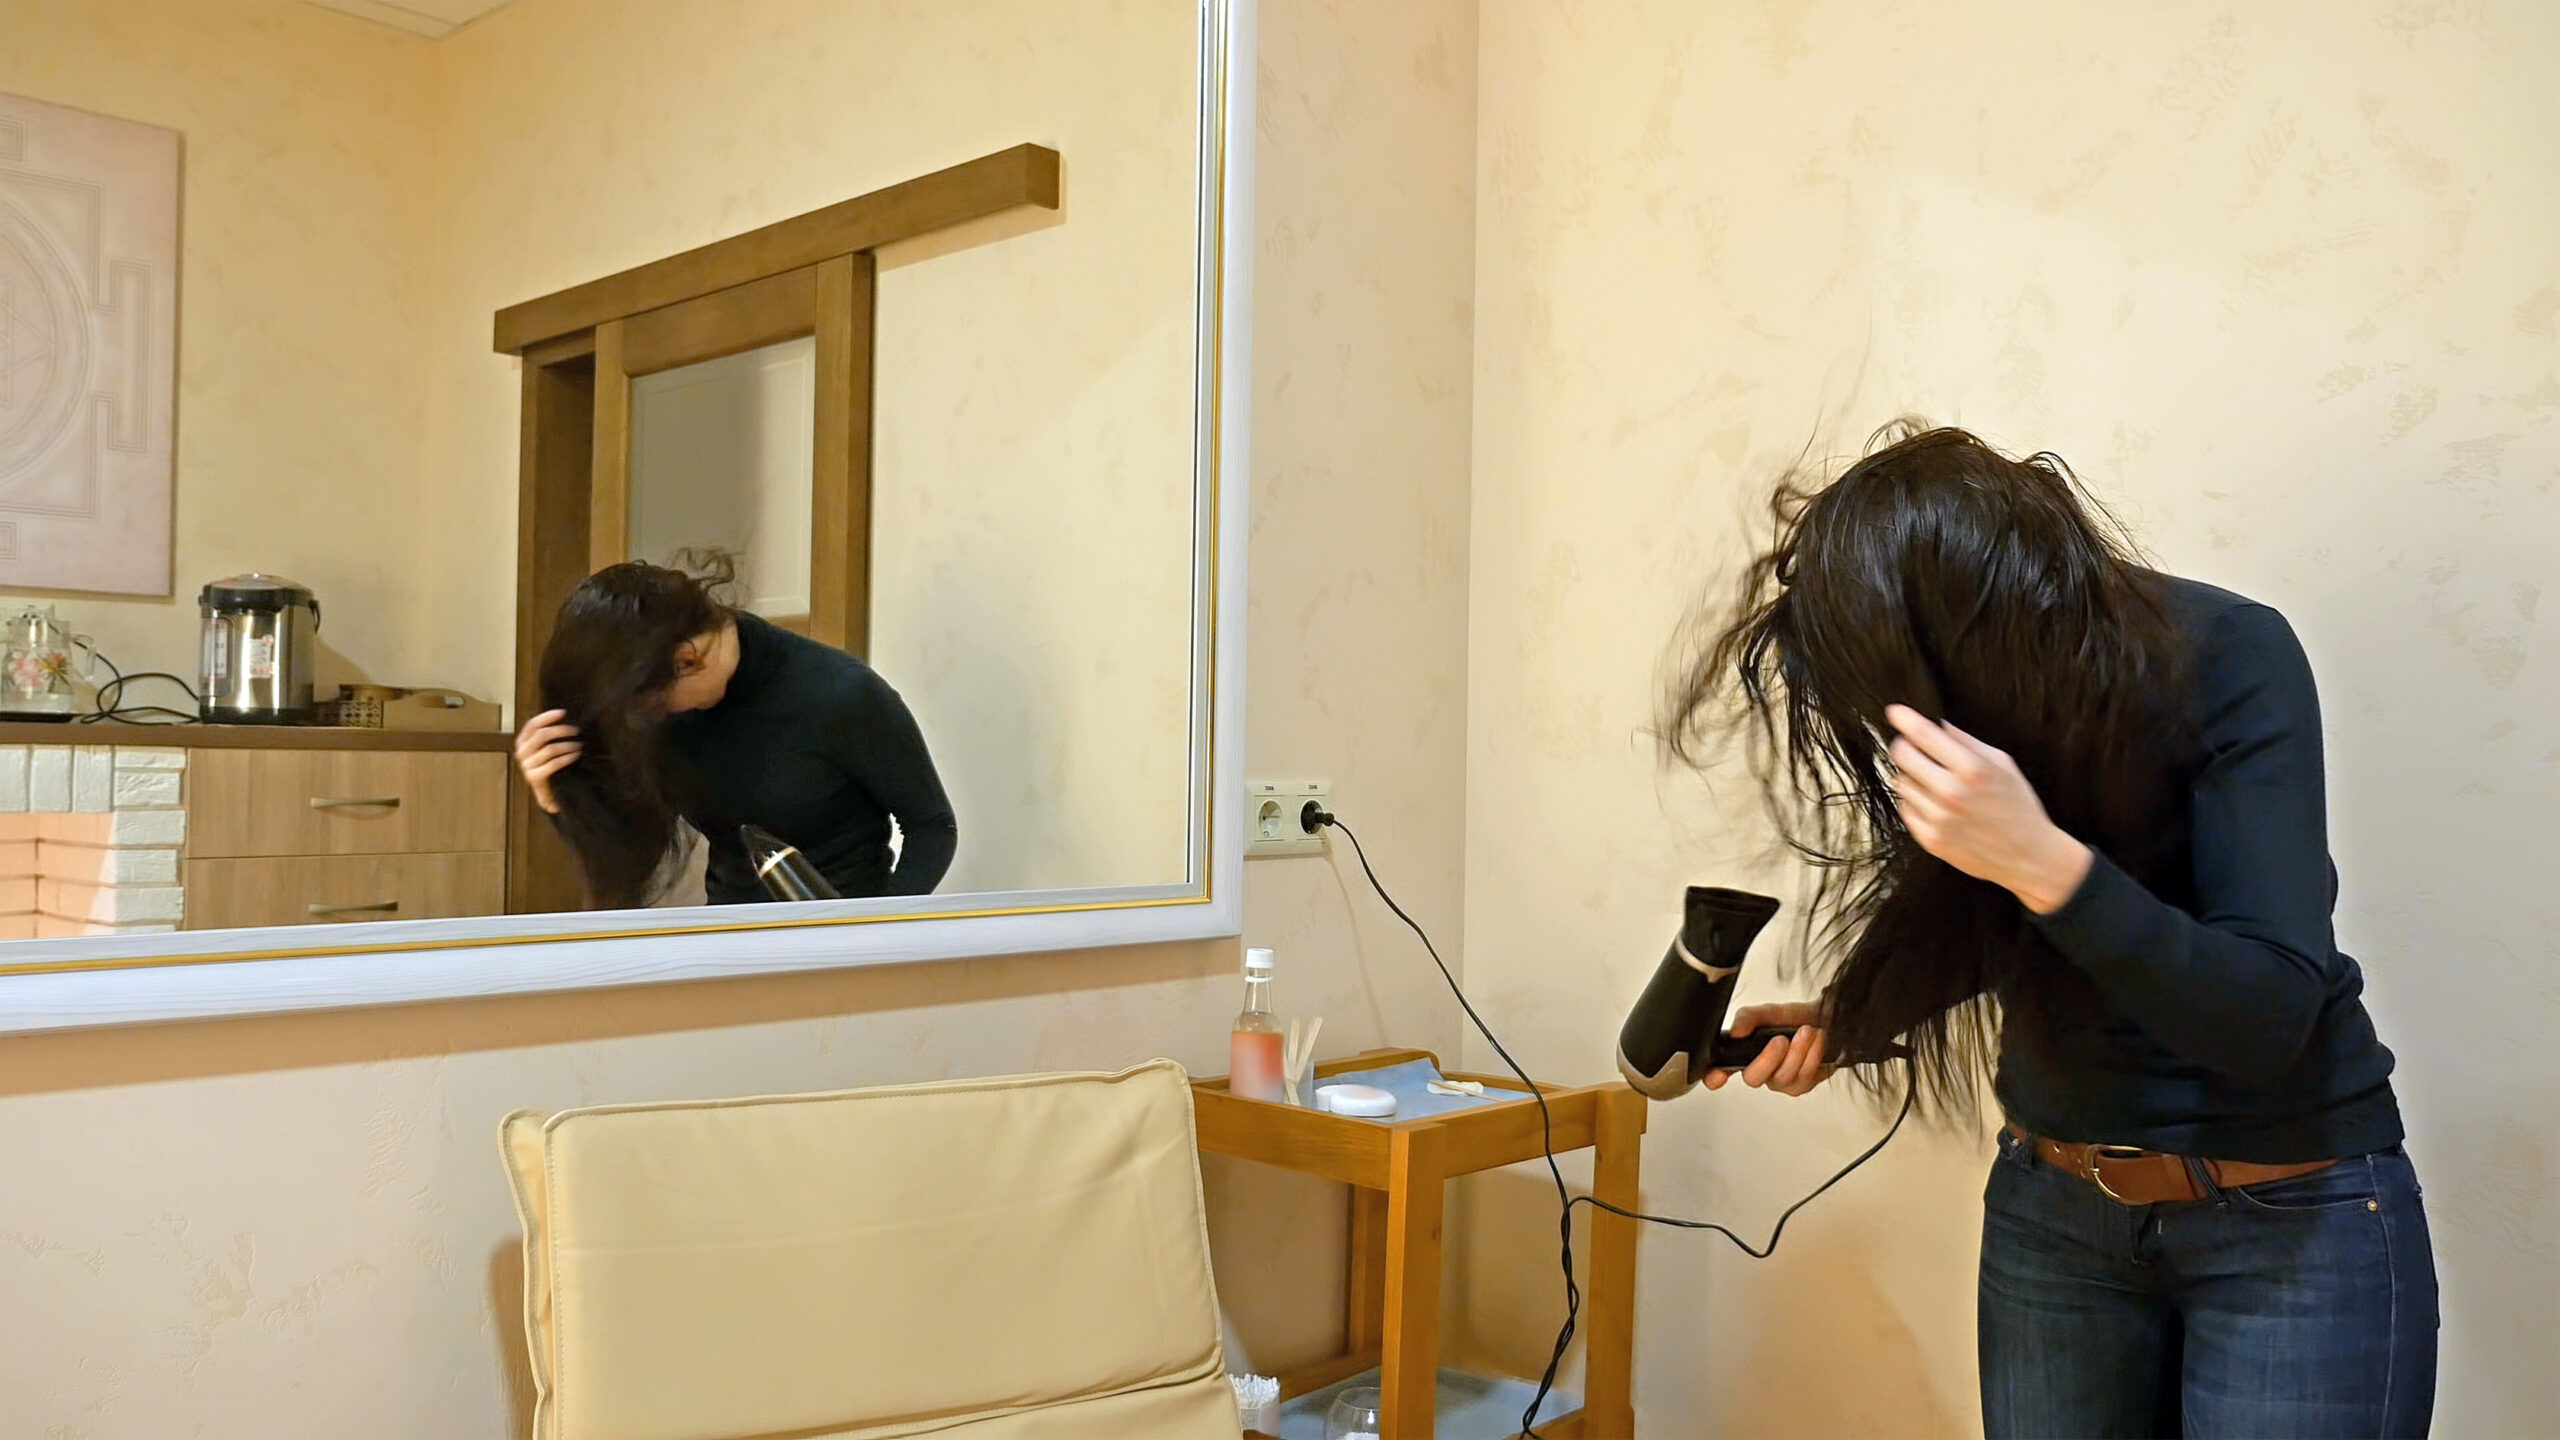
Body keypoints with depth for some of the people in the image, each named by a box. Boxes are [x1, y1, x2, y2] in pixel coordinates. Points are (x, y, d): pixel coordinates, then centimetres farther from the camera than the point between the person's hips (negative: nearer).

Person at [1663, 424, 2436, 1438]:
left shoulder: (2229, 660, -21)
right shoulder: (1963, 703, -9)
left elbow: (2266, 1018, -25)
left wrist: (2043, 861, -37)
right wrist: (1844, 1023, -5)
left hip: (2291, 1222, -4)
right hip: (2052, 1206, 4)